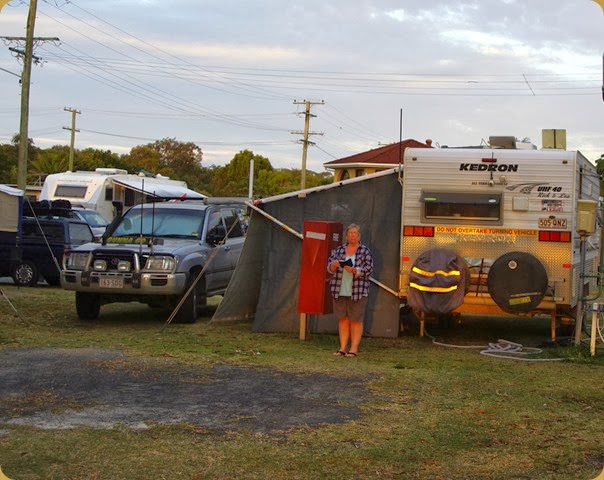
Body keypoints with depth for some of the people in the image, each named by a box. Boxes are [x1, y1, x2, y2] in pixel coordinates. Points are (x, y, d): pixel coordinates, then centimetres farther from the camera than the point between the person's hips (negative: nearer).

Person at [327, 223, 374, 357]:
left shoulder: (365, 251, 1)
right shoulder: (338, 250, 10)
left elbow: (369, 269, -7)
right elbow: (329, 266, 6)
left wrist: (355, 270, -23)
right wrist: (334, 265, -17)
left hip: (358, 292, -3)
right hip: (340, 291, 3)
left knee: (356, 320, 0)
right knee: (342, 319, 6)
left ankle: (354, 348, 5)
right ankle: (342, 348, 12)